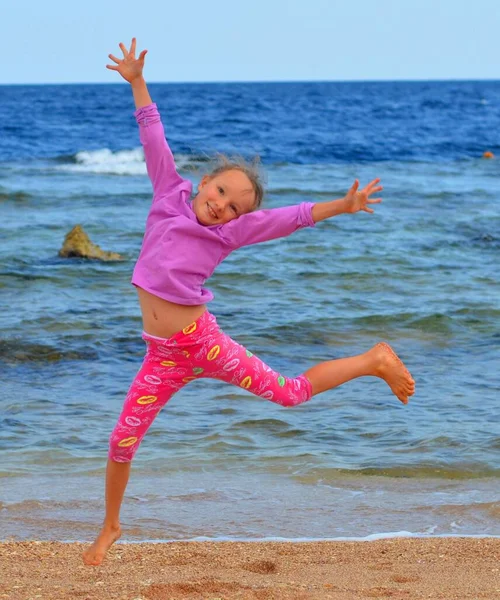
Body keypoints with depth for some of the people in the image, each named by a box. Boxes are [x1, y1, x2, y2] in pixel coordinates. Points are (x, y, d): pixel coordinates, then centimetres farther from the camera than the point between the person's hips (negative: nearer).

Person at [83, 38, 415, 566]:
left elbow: (293, 218, -12)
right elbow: (153, 137, 5)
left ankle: (375, 361, 22)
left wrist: (342, 206, -22)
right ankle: (111, 526, 25)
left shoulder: (228, 231, -7)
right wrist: (136, 82, 8)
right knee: (123, 440, 4)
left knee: (290, 393, 1)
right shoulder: (170, 194, 0)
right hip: (164, 355, 3)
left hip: (202, 341, -3)